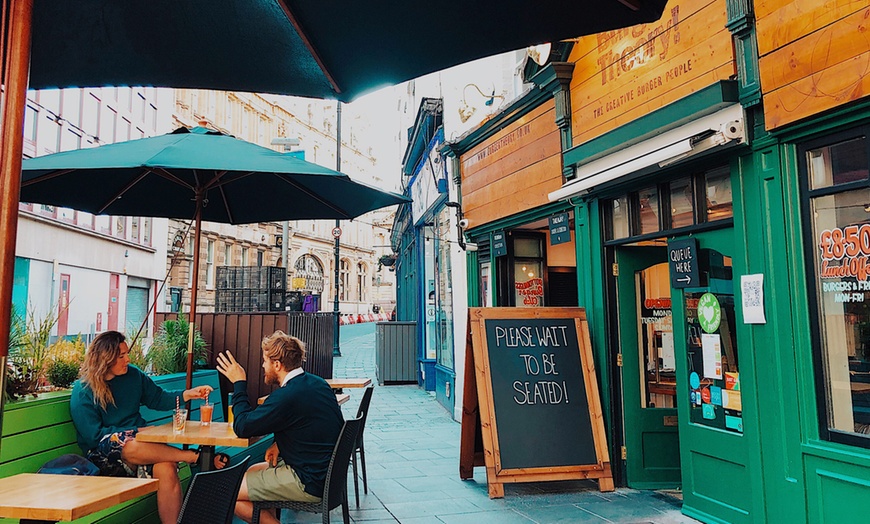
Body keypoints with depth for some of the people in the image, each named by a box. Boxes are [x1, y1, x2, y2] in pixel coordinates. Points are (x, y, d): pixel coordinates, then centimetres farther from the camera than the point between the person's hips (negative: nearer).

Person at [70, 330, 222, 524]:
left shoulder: (133, 375, 9)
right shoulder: (83, 391, -5)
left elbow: (158, 398, 18)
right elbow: (94, 436, -9)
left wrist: (188, 394, 2)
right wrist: (132, 433, -13)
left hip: (139, 442, 4)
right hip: (102, 454, -4)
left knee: (167, 469, -29)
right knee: (131, 446, -39)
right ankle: (197, 456, -27)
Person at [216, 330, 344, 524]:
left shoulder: (287, 396, -24)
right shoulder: (317, 382, 4)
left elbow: (242, 427, -14)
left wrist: (239, 384, -5)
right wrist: (280, 443, 5)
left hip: (310, 485, -9)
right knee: (251, 471, 24)